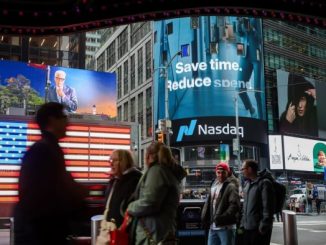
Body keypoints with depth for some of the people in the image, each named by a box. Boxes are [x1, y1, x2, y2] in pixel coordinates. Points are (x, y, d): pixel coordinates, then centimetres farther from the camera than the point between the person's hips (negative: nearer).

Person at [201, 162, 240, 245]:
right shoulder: (214, 185, 16)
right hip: (213, 227, 8)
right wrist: (204, 217, 8)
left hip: (226, 227, -8)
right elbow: (208, 203, 20)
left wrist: (222, 218, -24)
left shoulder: (231, 186, -9)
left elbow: (234, 205, -19)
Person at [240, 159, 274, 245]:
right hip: (248, 228, 9)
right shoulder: (248, 184, 15)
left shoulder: (264, 183, -12)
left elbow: (268, 208, -16)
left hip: (259, 229, -8)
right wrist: (242, 224, 15)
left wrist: (264, 227, -19)